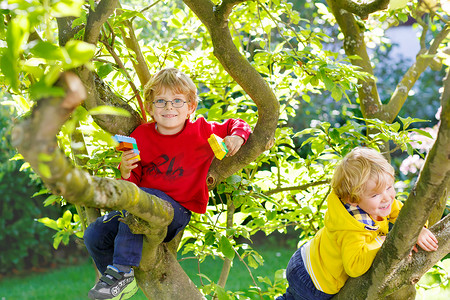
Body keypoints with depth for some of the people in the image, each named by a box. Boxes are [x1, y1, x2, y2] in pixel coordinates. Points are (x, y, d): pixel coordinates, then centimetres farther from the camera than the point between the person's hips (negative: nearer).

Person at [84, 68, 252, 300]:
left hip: (178, 211, -5)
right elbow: (133, 182, 7)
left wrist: (237, 136, -16)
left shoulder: (202, 132, -7)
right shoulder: (142, 135, 1)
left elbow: (236, 124, 7)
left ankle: (122, 270, -26)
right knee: (94, 235, -8)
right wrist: (126, 172, -16)